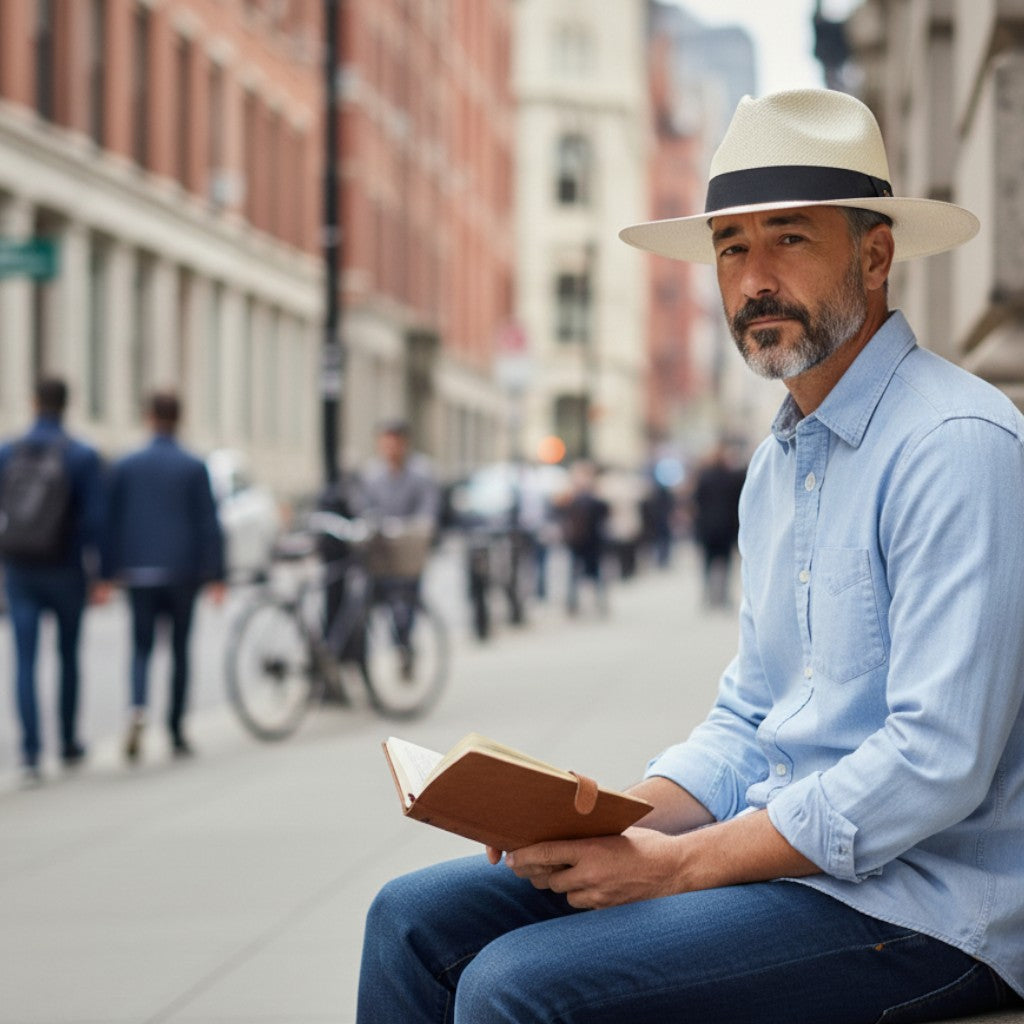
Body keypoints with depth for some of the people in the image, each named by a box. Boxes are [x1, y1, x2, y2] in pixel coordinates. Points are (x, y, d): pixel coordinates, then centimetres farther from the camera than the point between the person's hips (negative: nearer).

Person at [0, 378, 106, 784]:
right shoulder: (83, 456, -7)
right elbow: (93, 519, -12)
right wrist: (95, 574, -5)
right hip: (65, 571, -1)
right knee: (69, 655, 15)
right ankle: (69, 744, 26)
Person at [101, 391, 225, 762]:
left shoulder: (125, 466, 2)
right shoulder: (194, 467, -3)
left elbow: (111, 522, 4)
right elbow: (209, 525, -3)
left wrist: (109, 572, 8)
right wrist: (215, 574, 1)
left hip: (138, 572, 1)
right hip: (182, 572, -1)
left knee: (141, 647, 5)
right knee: (180, 648, 8)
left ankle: (138, 710, -22)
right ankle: (176, 733, 11)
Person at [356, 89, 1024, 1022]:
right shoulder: (776, 463, 15)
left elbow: (937, 762, -23)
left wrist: (680, 863, -19)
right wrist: (615, 825, -2)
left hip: (914, 901, -9)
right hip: (777, 845, 9)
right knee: (416, 920, 2)